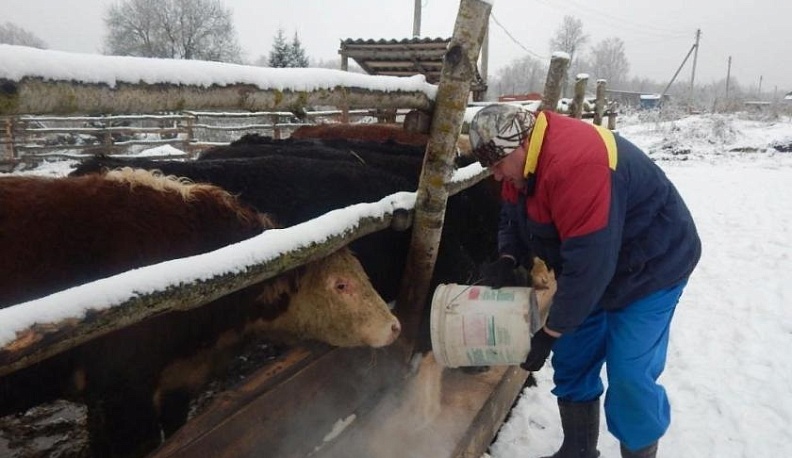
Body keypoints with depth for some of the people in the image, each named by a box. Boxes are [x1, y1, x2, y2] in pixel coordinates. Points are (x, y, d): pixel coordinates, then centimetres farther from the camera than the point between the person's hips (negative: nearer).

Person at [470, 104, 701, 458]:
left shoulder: (575, 163, -36)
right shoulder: (521, 162, -6)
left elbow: (587, 264, -36)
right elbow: (512, 216, 7)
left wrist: (550, 332, -27)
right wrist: (507, 258, -15)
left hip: (650, 270, -8)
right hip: (596, 272, 9)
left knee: (629, 377, -10)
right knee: (572, 362, 10)